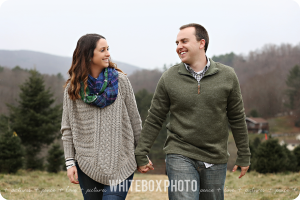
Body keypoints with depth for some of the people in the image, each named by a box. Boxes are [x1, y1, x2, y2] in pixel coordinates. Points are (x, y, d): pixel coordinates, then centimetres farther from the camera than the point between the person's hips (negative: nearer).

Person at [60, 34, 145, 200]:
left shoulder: (120, 80, 0)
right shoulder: (73, 88, 2)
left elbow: (134, 120, 4)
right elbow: (67, 128, 5)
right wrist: (70, 162, -1)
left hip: (120, 164, -1)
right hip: (86, 165, 2)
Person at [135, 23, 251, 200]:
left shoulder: (227, 76, 0)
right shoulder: (169, 78, -1)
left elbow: (237, 119, 7)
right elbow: (154, 120, 4)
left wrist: (244, 156, 9)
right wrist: (141, 154, 4)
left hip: (216, 160, 2)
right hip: (180, 157, -1)